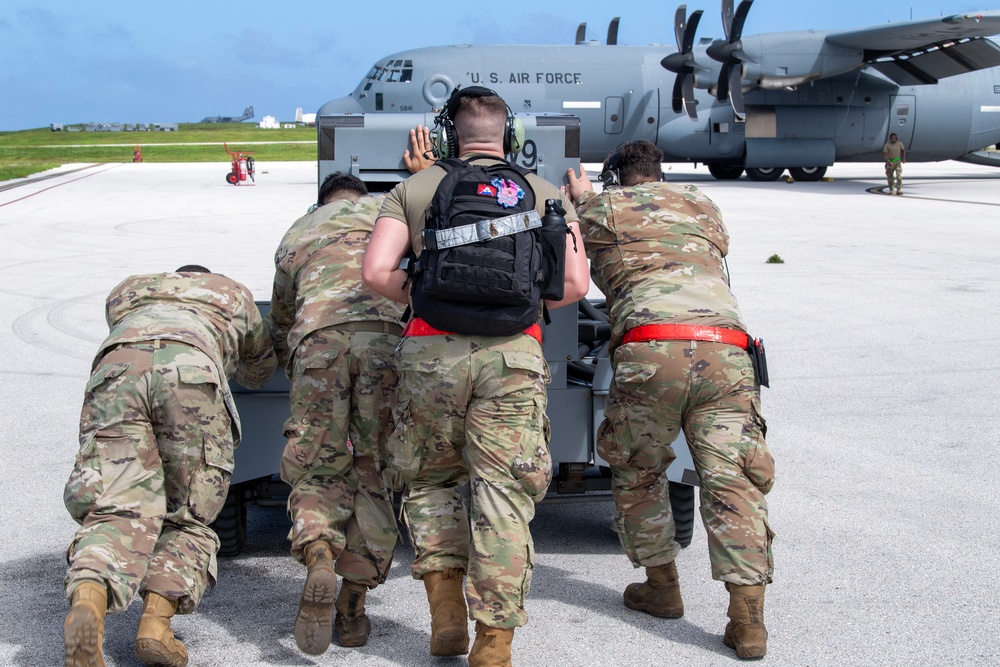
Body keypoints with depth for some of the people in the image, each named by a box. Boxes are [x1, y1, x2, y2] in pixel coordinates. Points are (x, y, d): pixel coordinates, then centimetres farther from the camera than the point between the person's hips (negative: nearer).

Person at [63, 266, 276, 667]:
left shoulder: (125, 292, 45)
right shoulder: (233, 294, 42)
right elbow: (260, 369, 56)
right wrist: (230, 356, 78)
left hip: (117, 369, 1)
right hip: (191, 372, -1)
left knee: (119, 516, -9)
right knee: (186, 522, 9)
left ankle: (87, 604, -39)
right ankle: (156, 622, -15)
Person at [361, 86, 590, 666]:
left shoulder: (414, 189, 14)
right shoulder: (545, 192, 16)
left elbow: (376, 272, 2)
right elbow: (576, 284, 6)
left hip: (432, 350, 0)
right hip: (512, 354, 0)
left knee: (431, 478, 20)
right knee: (504, 495, 3)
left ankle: (447, 612, 11)